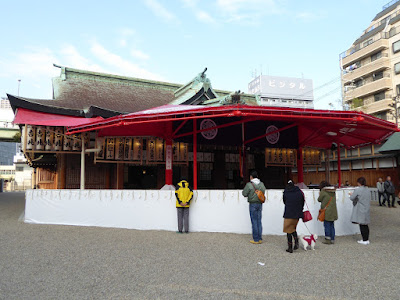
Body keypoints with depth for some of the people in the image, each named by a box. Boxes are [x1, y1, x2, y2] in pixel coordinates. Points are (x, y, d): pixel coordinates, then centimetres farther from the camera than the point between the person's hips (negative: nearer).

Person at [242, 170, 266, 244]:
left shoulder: (249, 184, -13)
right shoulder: (261, 184, 4)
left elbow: (244, 194, -9)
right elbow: (263, 192, 9)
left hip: (253, 204, -5)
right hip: (260, 204, 5)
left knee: (254, 222, 0)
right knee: (259, 221, 12)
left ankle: (256, 239, 5)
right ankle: (260, 238, 17)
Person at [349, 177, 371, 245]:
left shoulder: (357, 190, -15)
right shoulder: (368, 190, 7)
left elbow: (352, 198, -10)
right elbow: (369, 200, 15)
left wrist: (351, 194, 9)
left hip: (360, 211, -7)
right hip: (366, 210, 7)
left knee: (362, 225, -1)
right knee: (365, 225, 13)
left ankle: (365, 240, 3)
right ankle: (367, 239, 19)